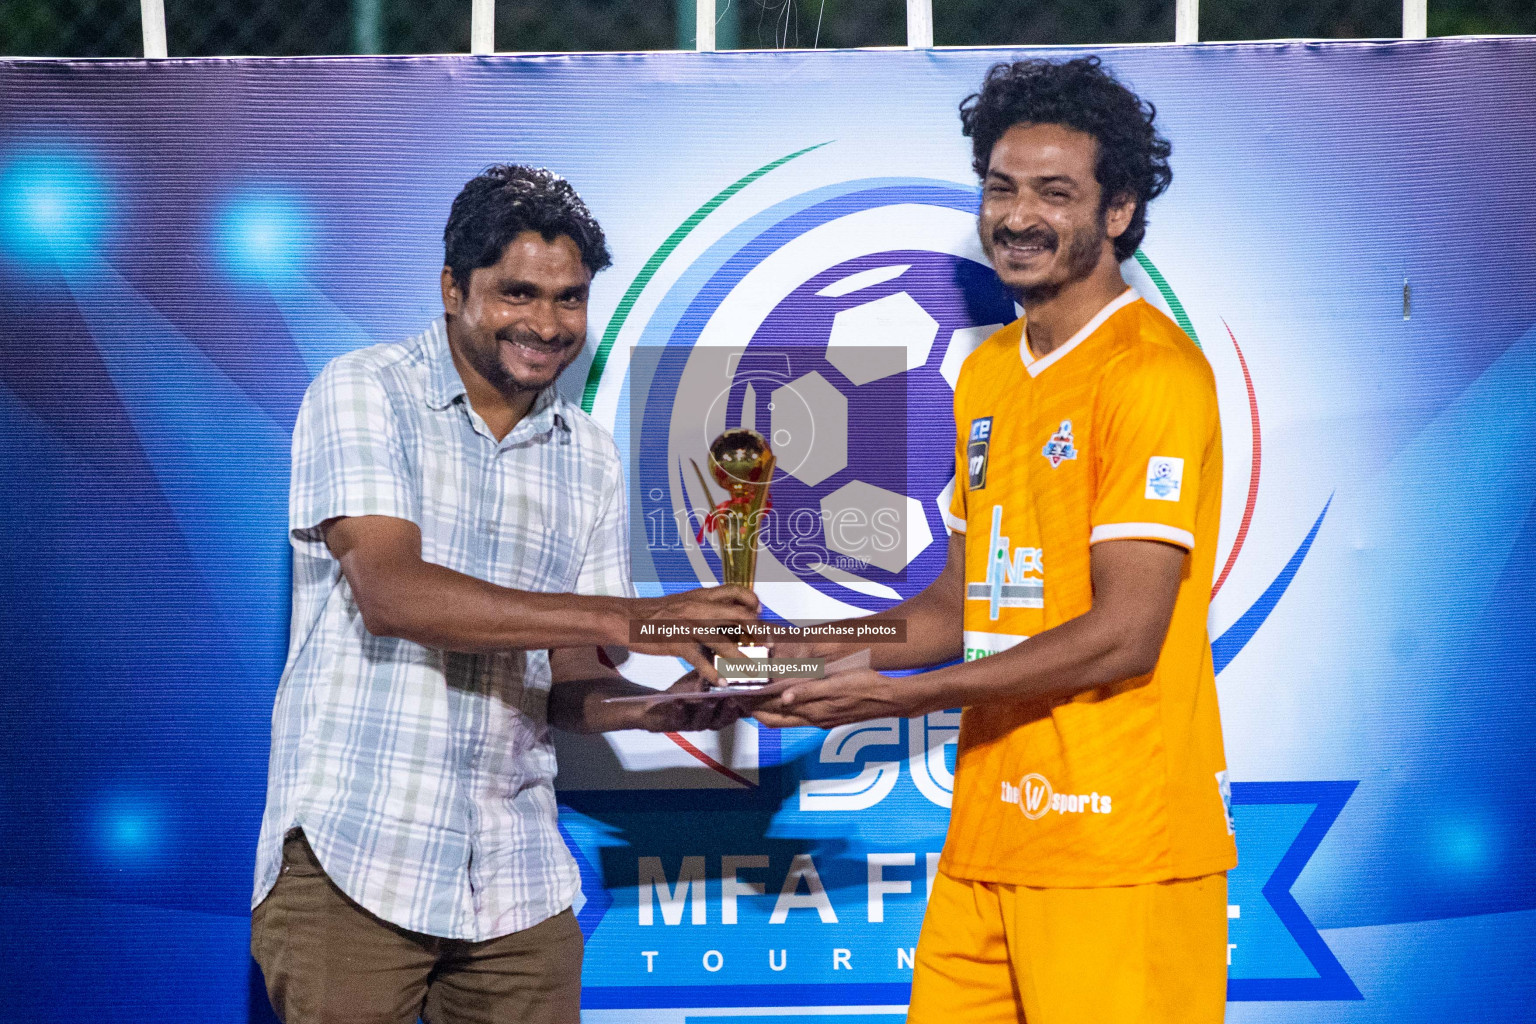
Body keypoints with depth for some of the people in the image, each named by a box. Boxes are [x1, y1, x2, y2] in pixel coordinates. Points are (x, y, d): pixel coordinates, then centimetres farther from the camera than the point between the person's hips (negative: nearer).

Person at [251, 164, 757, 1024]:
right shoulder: (364, 393, -3)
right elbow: (390, 592, -18)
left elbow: (564, 674, 11)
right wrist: (622, 618, -23)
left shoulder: (590, 458, 13)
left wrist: (654, 707, -13)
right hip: (352, 860, -4)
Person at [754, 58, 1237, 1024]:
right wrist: (805, 654, 7)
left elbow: (1123, 636, -16)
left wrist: (896, 695, -14)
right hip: (988, 838, 7)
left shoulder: (1154, 371, -10)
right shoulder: (990, 371, 17)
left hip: (1117, 849, -7)